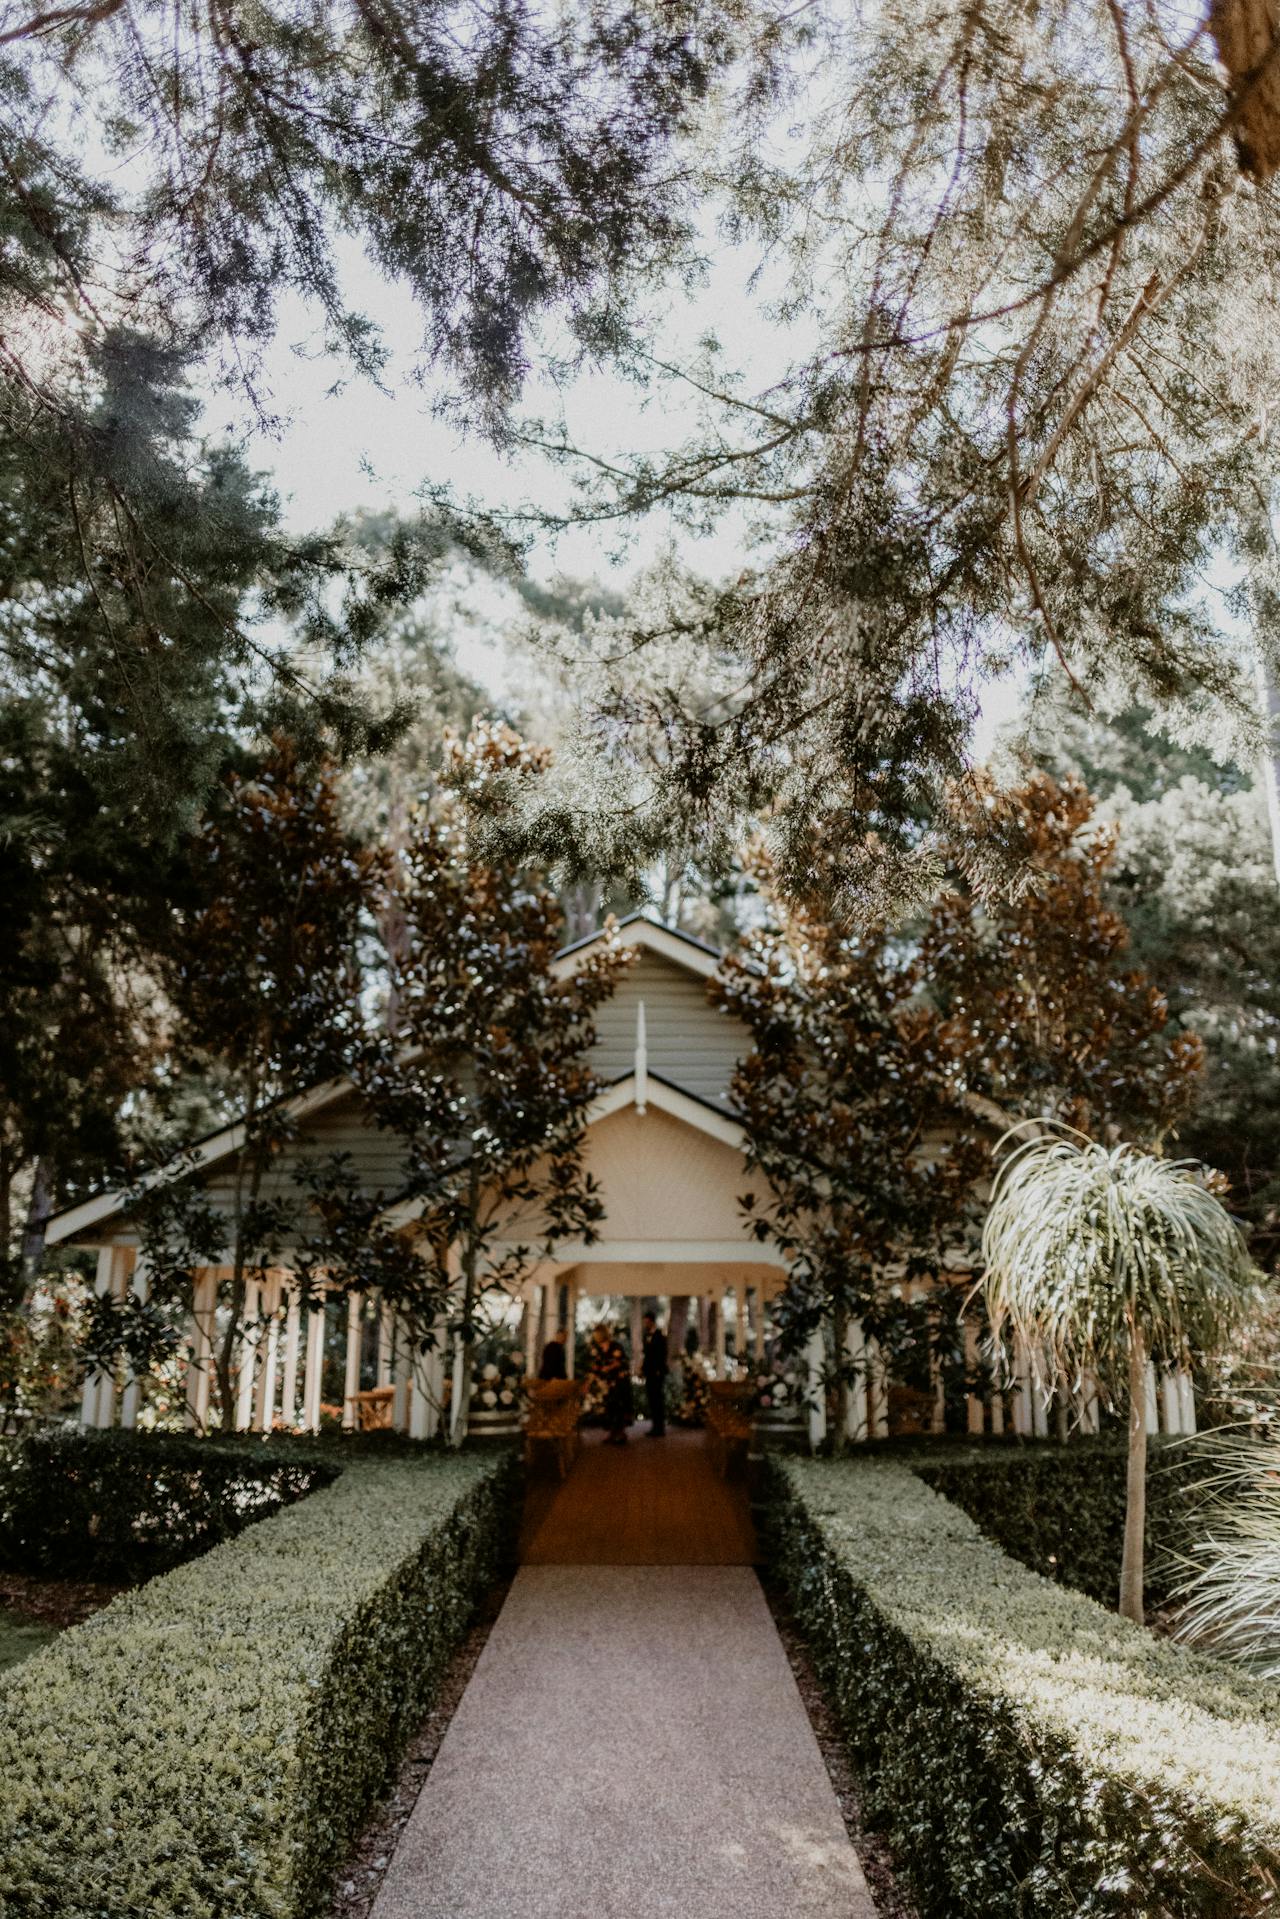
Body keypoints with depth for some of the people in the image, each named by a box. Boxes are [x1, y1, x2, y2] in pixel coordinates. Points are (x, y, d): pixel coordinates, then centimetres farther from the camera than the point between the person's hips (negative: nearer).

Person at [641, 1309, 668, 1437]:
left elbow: (663, 1355, -12)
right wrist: (644, 1369, 10)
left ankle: (661, 1429, 1)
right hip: (649, 1373, 7)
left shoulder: (660, 1335, -9)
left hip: (658, 1373, -7)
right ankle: (655, 1427, 14)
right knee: (652, 1400, 9)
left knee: (659, 1400, -3)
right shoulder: (647, 1335, 13)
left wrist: (659, 1371, -16)